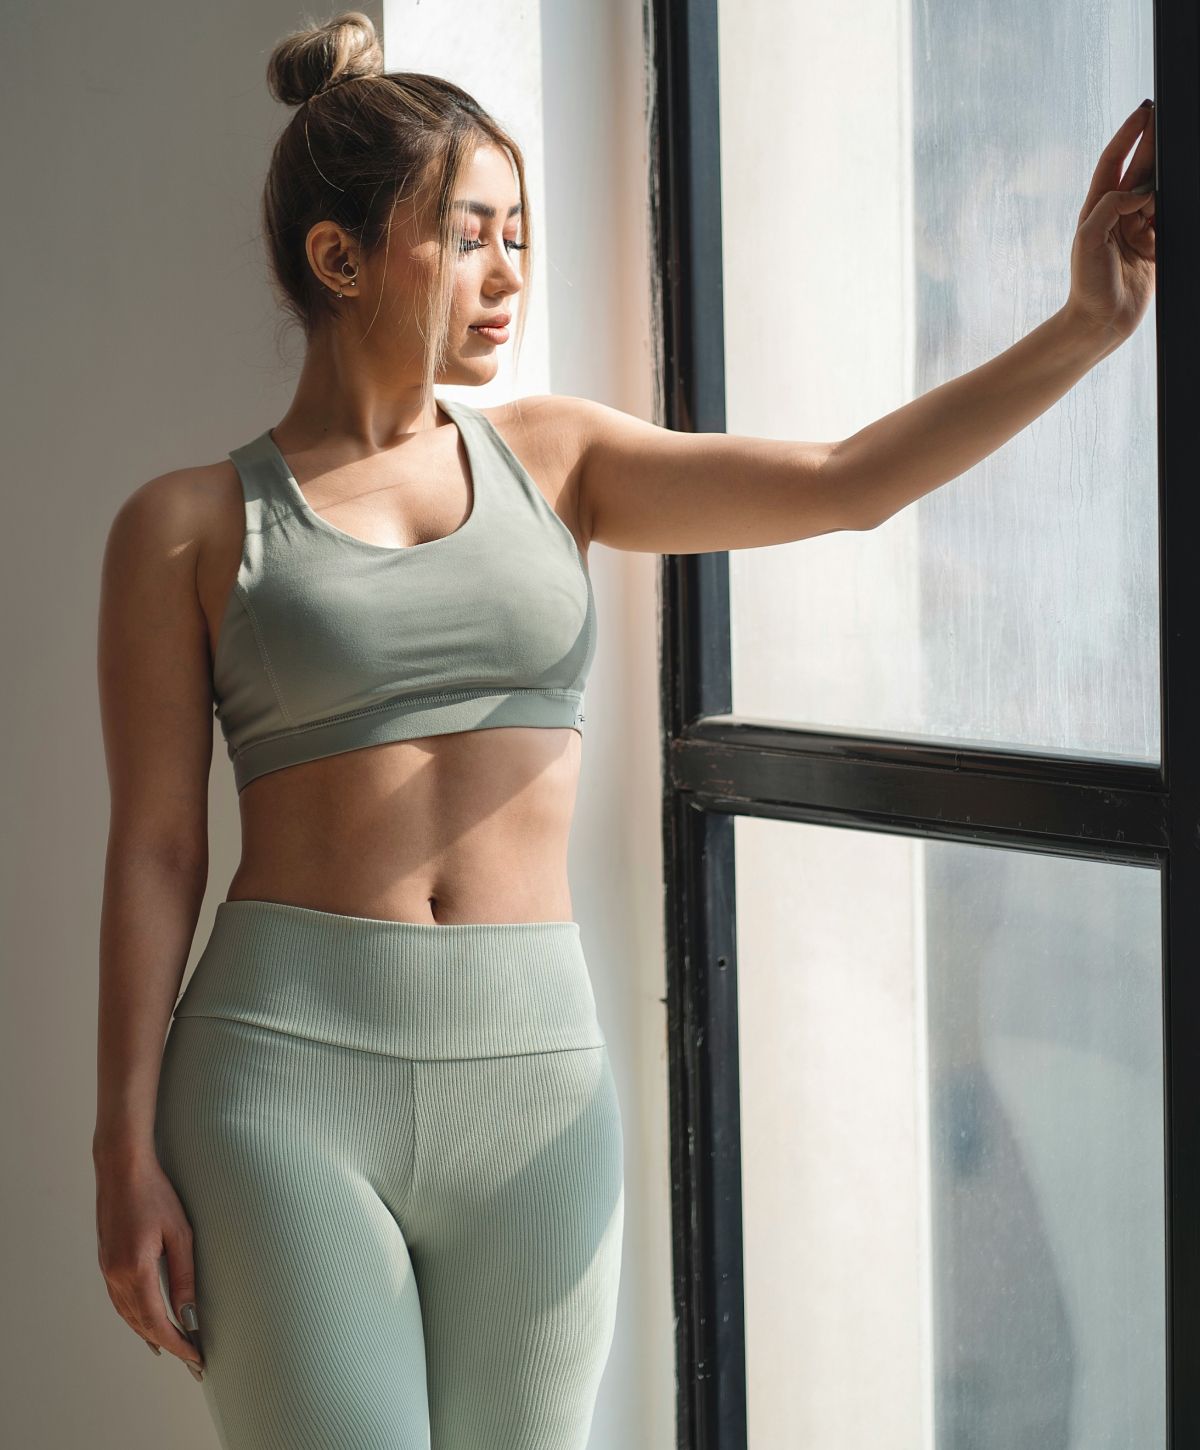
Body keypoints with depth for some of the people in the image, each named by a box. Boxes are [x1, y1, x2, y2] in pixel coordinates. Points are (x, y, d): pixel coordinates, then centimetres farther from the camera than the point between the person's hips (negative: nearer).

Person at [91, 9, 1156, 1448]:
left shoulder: (552, 458, 11)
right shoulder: (189, 527, 1)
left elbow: (844, 483, 1)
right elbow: (153, 850, 0)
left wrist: (1088, 325, -8)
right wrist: (126, 1148, -4)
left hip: (534, 1074, 3)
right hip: (285, 1067, -3)